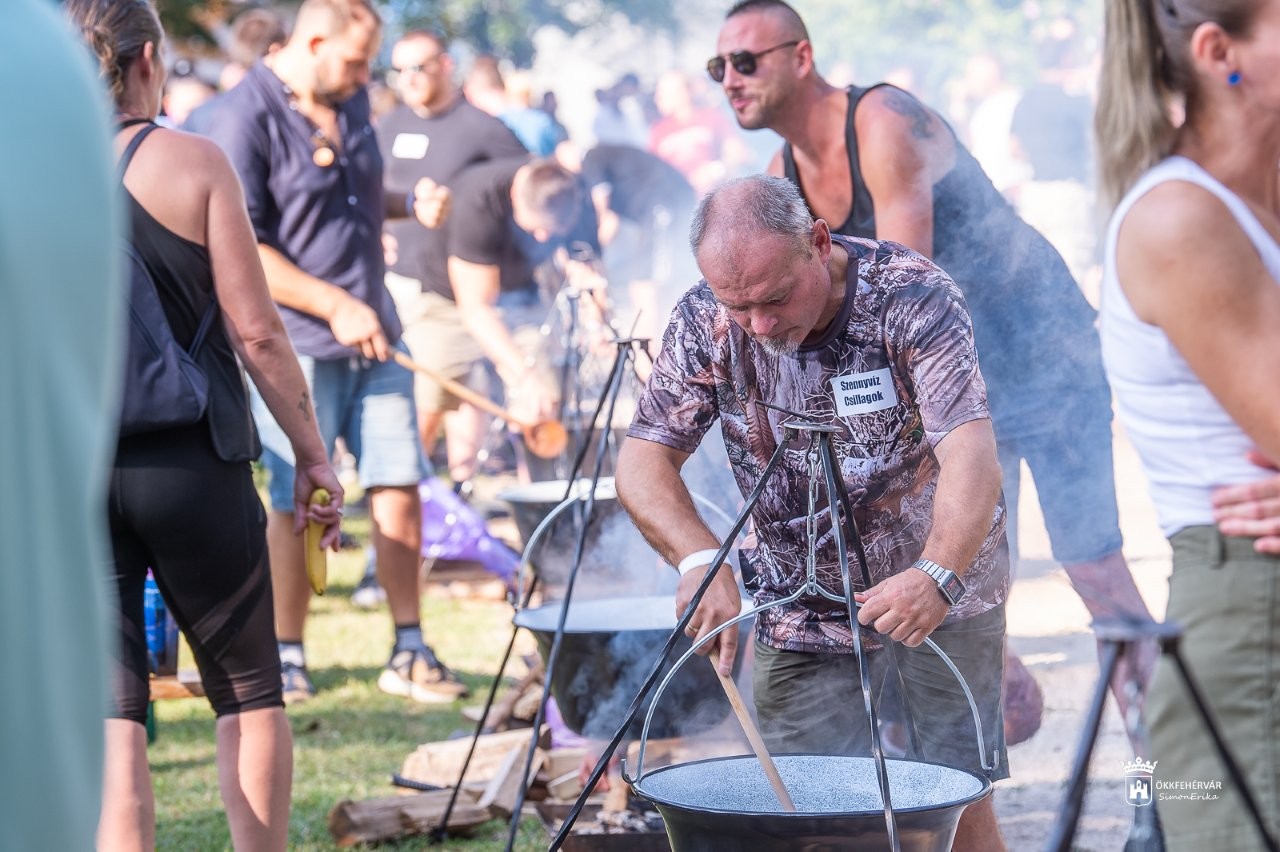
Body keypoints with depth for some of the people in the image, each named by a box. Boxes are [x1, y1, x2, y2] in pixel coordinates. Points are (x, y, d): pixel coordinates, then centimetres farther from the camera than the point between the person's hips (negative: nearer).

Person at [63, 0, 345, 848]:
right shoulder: (192, 163, -5)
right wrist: (311, 451, 0)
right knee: (249, 694, 14)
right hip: (190, 467, -2)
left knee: (107, 714, 4)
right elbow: (254, 330, -8)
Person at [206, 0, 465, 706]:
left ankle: (409, 654, 14)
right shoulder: (247, 118, -13)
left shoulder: (350, 101, 12)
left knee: (398, 487, 5)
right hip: (295, 344, -7)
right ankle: (287, 660, 13)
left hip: (373, 335, 7)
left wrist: (410, 205, 6)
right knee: (300, 504, -1)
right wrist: (335, 306, -19)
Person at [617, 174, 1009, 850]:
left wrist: (937, 573, -51)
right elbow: (643, 462, -11)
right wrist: (699, 558, -32)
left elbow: (969, 449, -32)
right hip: (799, 613, 3)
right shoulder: (704, 323, -11)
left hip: (937, 596, -2)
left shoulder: (912, 295, -21)